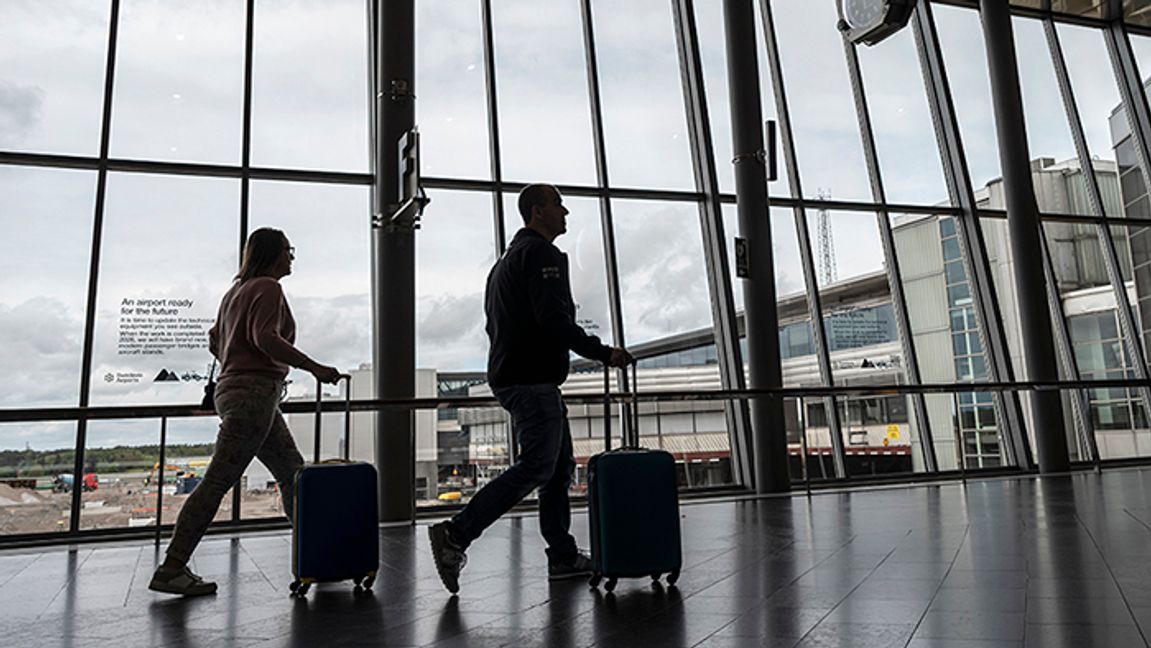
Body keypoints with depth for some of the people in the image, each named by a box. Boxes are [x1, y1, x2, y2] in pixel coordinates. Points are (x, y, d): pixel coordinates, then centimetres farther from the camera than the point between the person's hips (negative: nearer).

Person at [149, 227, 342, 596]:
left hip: (236, 389, 10)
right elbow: (265, 338, -22)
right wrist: (314, 368, -22)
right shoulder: (267, 287, -7)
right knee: (217, 482, -8)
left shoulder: (237, 290, 22)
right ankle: (171, 569, -3)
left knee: (292, 473, 11)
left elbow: (215, 341, 24)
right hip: (254, 394, -10)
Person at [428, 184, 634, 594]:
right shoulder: (541, 254, -9)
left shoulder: (509, 258, 23)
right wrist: (603, 353, -16)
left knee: (560, 466, 12)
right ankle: (456, 534, -10)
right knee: (536, 467, -10)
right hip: (532, 380, -11)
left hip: (510, 375, 11)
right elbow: (554, 319, -21)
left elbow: (496, 322, 25)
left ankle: (563, 557, 15)